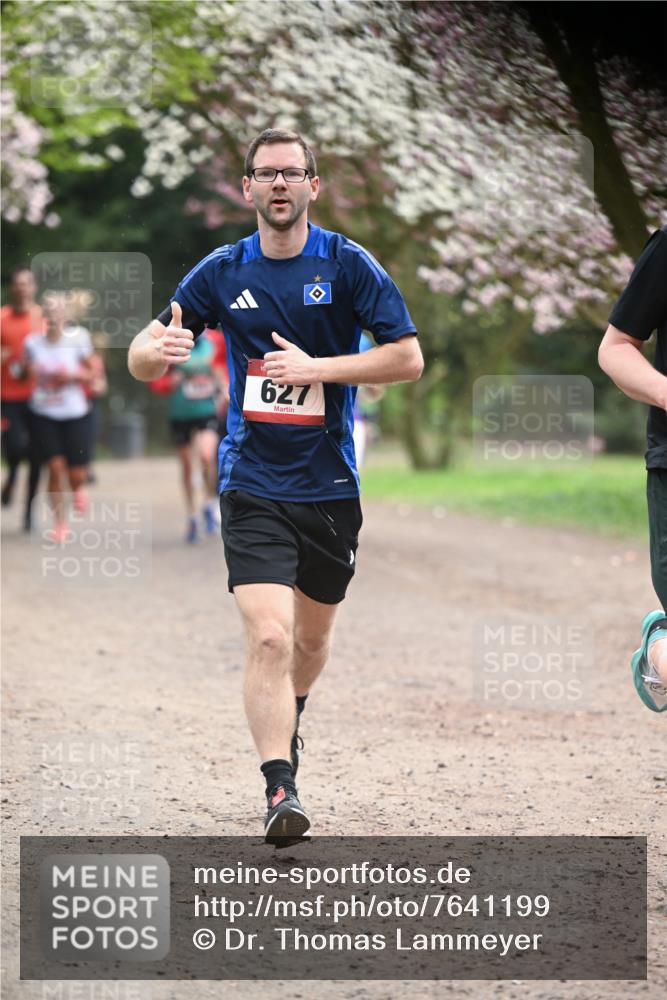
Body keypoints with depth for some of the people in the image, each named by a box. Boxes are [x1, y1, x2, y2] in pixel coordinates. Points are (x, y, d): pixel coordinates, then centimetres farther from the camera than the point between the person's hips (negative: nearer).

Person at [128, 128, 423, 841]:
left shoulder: (349, 265, -3)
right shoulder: (222, 272, 1)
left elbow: (408, 358, -7)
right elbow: (142, 361, 3)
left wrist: (317, 368, -17)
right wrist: (156, 347, -22)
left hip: (330, 483, 1)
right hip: (252, 484, -1)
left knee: (312, 637, 18)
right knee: (268, 636, -18)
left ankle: (287, 720, 49)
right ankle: (279, 790, -20)